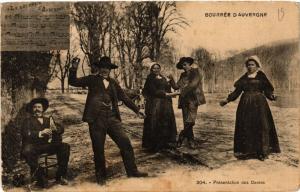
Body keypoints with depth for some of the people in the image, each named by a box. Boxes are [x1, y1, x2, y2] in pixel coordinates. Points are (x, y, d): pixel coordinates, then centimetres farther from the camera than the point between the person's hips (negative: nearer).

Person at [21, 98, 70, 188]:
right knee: (27, 151, -36)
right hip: (34, 146, -3)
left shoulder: (48, 119, 22)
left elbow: (61, 129, 9)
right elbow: (26, 133, -8)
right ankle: (40, 176, -18)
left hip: (48, 145, 3)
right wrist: (40, 133, -23)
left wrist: (55, 128, -15)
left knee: (65, 146, -20)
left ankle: (60, 176, -12)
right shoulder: (28, 121, 12)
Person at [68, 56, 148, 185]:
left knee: (125, 143, 0)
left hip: (112, 118, 3)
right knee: (98, 149, 3)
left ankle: (132, 171, 12)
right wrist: (74, 68, -16)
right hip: (96, 119, -3)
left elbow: (124, 97, 19)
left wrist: (137, 111, 19)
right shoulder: (92, 79, 6)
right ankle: (101, 176, 20)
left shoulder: (113, 83, 15)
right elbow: (73, 82, 0)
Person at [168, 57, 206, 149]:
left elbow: (193, 84, -10)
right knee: (186, 122, 1)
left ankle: (181, 138, 2)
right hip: (184, 100, 5)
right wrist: (171, 79, -6)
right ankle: (191, 141, 10)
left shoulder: (195, 72, 3)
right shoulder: (183, 75, 18)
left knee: (190, 121, -13)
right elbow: (176, 86, 10)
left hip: (193, 99, -5)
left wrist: (183, 91, -11)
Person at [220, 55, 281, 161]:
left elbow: (267, 90, -3)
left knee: (260, 126, -5)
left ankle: (262, 151, 2)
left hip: (258, 104, -3)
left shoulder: (261, 76, 2)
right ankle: (246, 151, 10)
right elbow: (237, 91, 11)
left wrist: (271, 96, -23)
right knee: (245, 127, 2)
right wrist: (227, 100, 4)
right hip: (245, 105, 3)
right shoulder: (244, 78, 11)